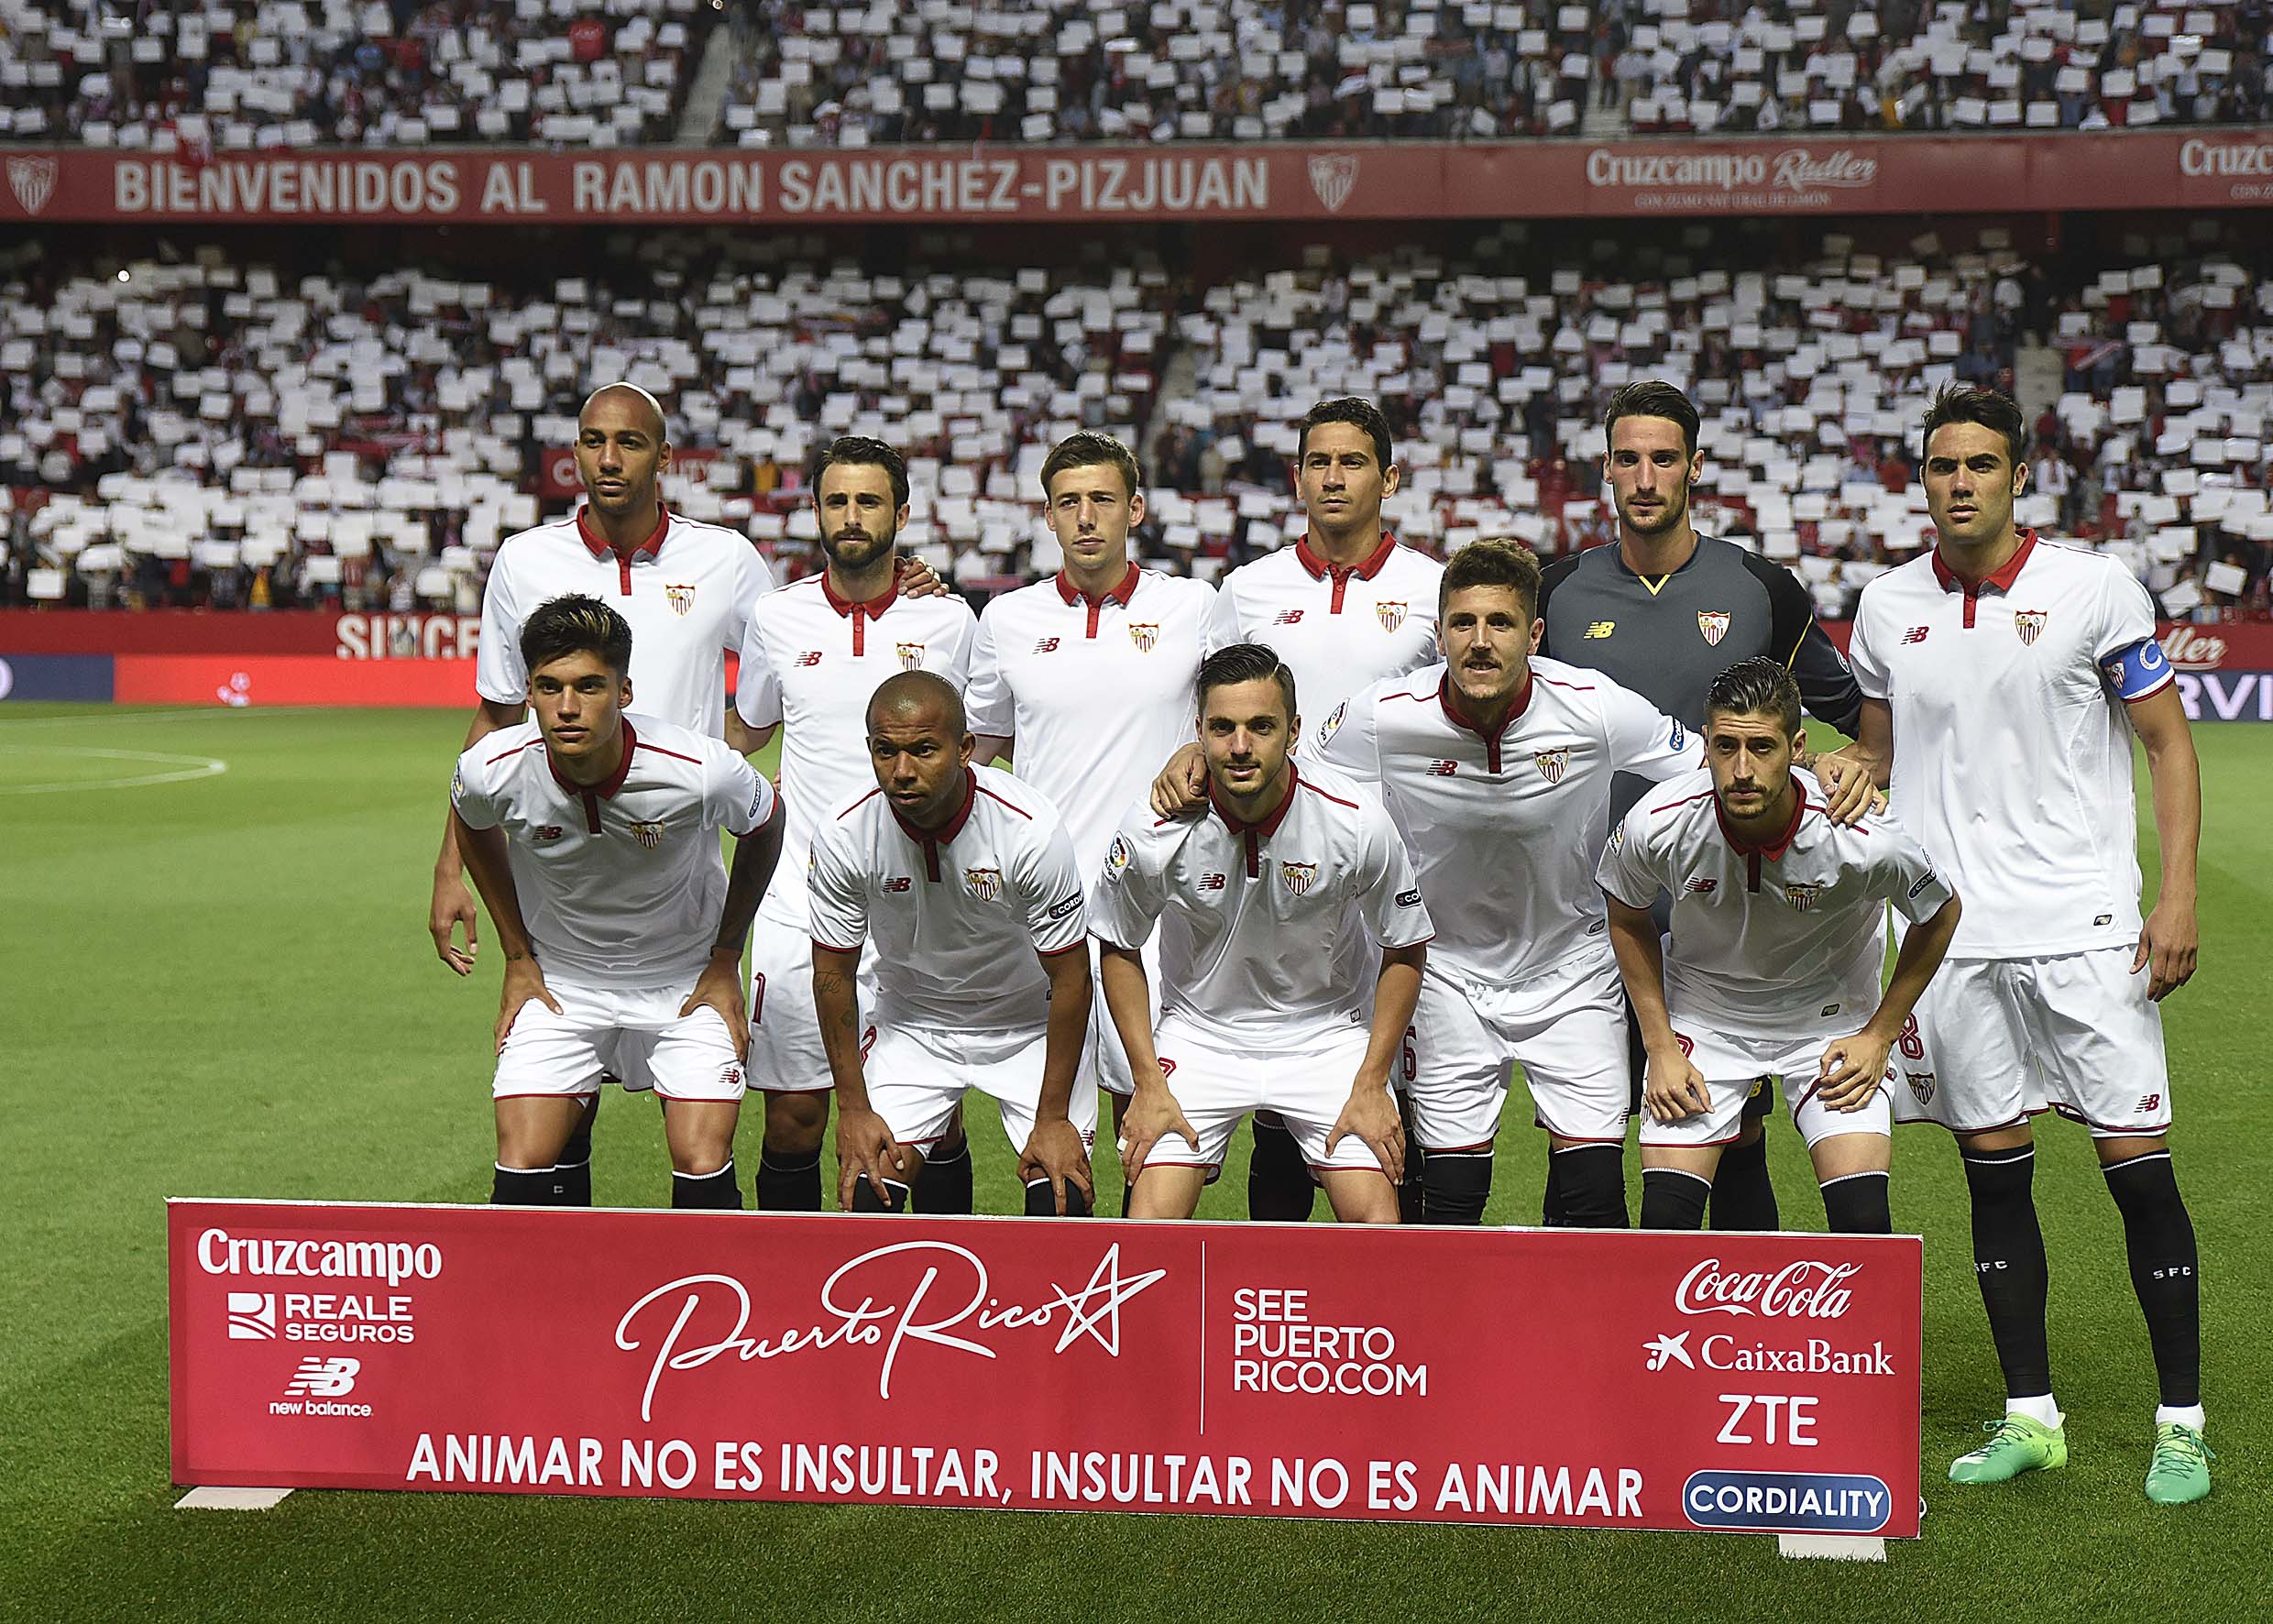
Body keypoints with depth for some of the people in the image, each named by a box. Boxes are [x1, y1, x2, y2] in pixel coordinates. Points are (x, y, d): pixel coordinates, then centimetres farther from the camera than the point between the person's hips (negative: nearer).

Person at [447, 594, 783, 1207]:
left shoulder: (702, 771, -28)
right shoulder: (492, 771, -23)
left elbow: (764, 828, -4)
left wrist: (724, 963, -2)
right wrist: (518, 958, 5)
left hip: (687, 979, -1)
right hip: (557, 982, 1)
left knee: (703, 1166, -12)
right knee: (524, 1167, -11)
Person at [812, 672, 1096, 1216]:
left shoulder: (1030, 829, -28)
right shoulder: (844, 837, -21)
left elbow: (1069, 976, -18)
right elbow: (834, 972, -6)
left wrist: (1054, 1117, -16)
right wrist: (853, 1107, -6)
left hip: (1028, 1023, -2)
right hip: (909, 1020, 2)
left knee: (1062, 1198, -15)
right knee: (868, 1189, -12)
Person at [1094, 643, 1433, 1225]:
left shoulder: (1358, 823, -19)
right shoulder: (1154, 829, -18)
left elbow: (1405, 950, -3)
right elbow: (1119, 948, 0)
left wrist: (1371, 1086, -7)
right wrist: (1148, 1084, -5)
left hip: (1326, 1030, 0)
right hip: (1199, 1033, 0)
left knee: (1378, 1226, -14)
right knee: (1150, 1224, -15)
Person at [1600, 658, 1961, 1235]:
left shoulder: (1863, 840, -29)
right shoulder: (1658, 824, -26)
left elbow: (1939, 916, -6)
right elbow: (1628, 920, -2)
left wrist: (1881, 1034, -5)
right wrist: (1660, 1047, -4)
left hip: (1830, 1018, -1)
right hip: (1700, 1010, 1)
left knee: (1863, 1219, -14)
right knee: (1665, 1216, -10)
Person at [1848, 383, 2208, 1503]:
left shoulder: (2094, 588, -2)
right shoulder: (1887, 609, 8)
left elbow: (2169, 744, 2)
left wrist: (2177, 894, -7)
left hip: (2083, 925, -3)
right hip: (1946, 932, 3)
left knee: (2139, 1164, -4)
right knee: (1993, 1173, 6)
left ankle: (2181, 1425, 7)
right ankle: (2029, 1417, 17)